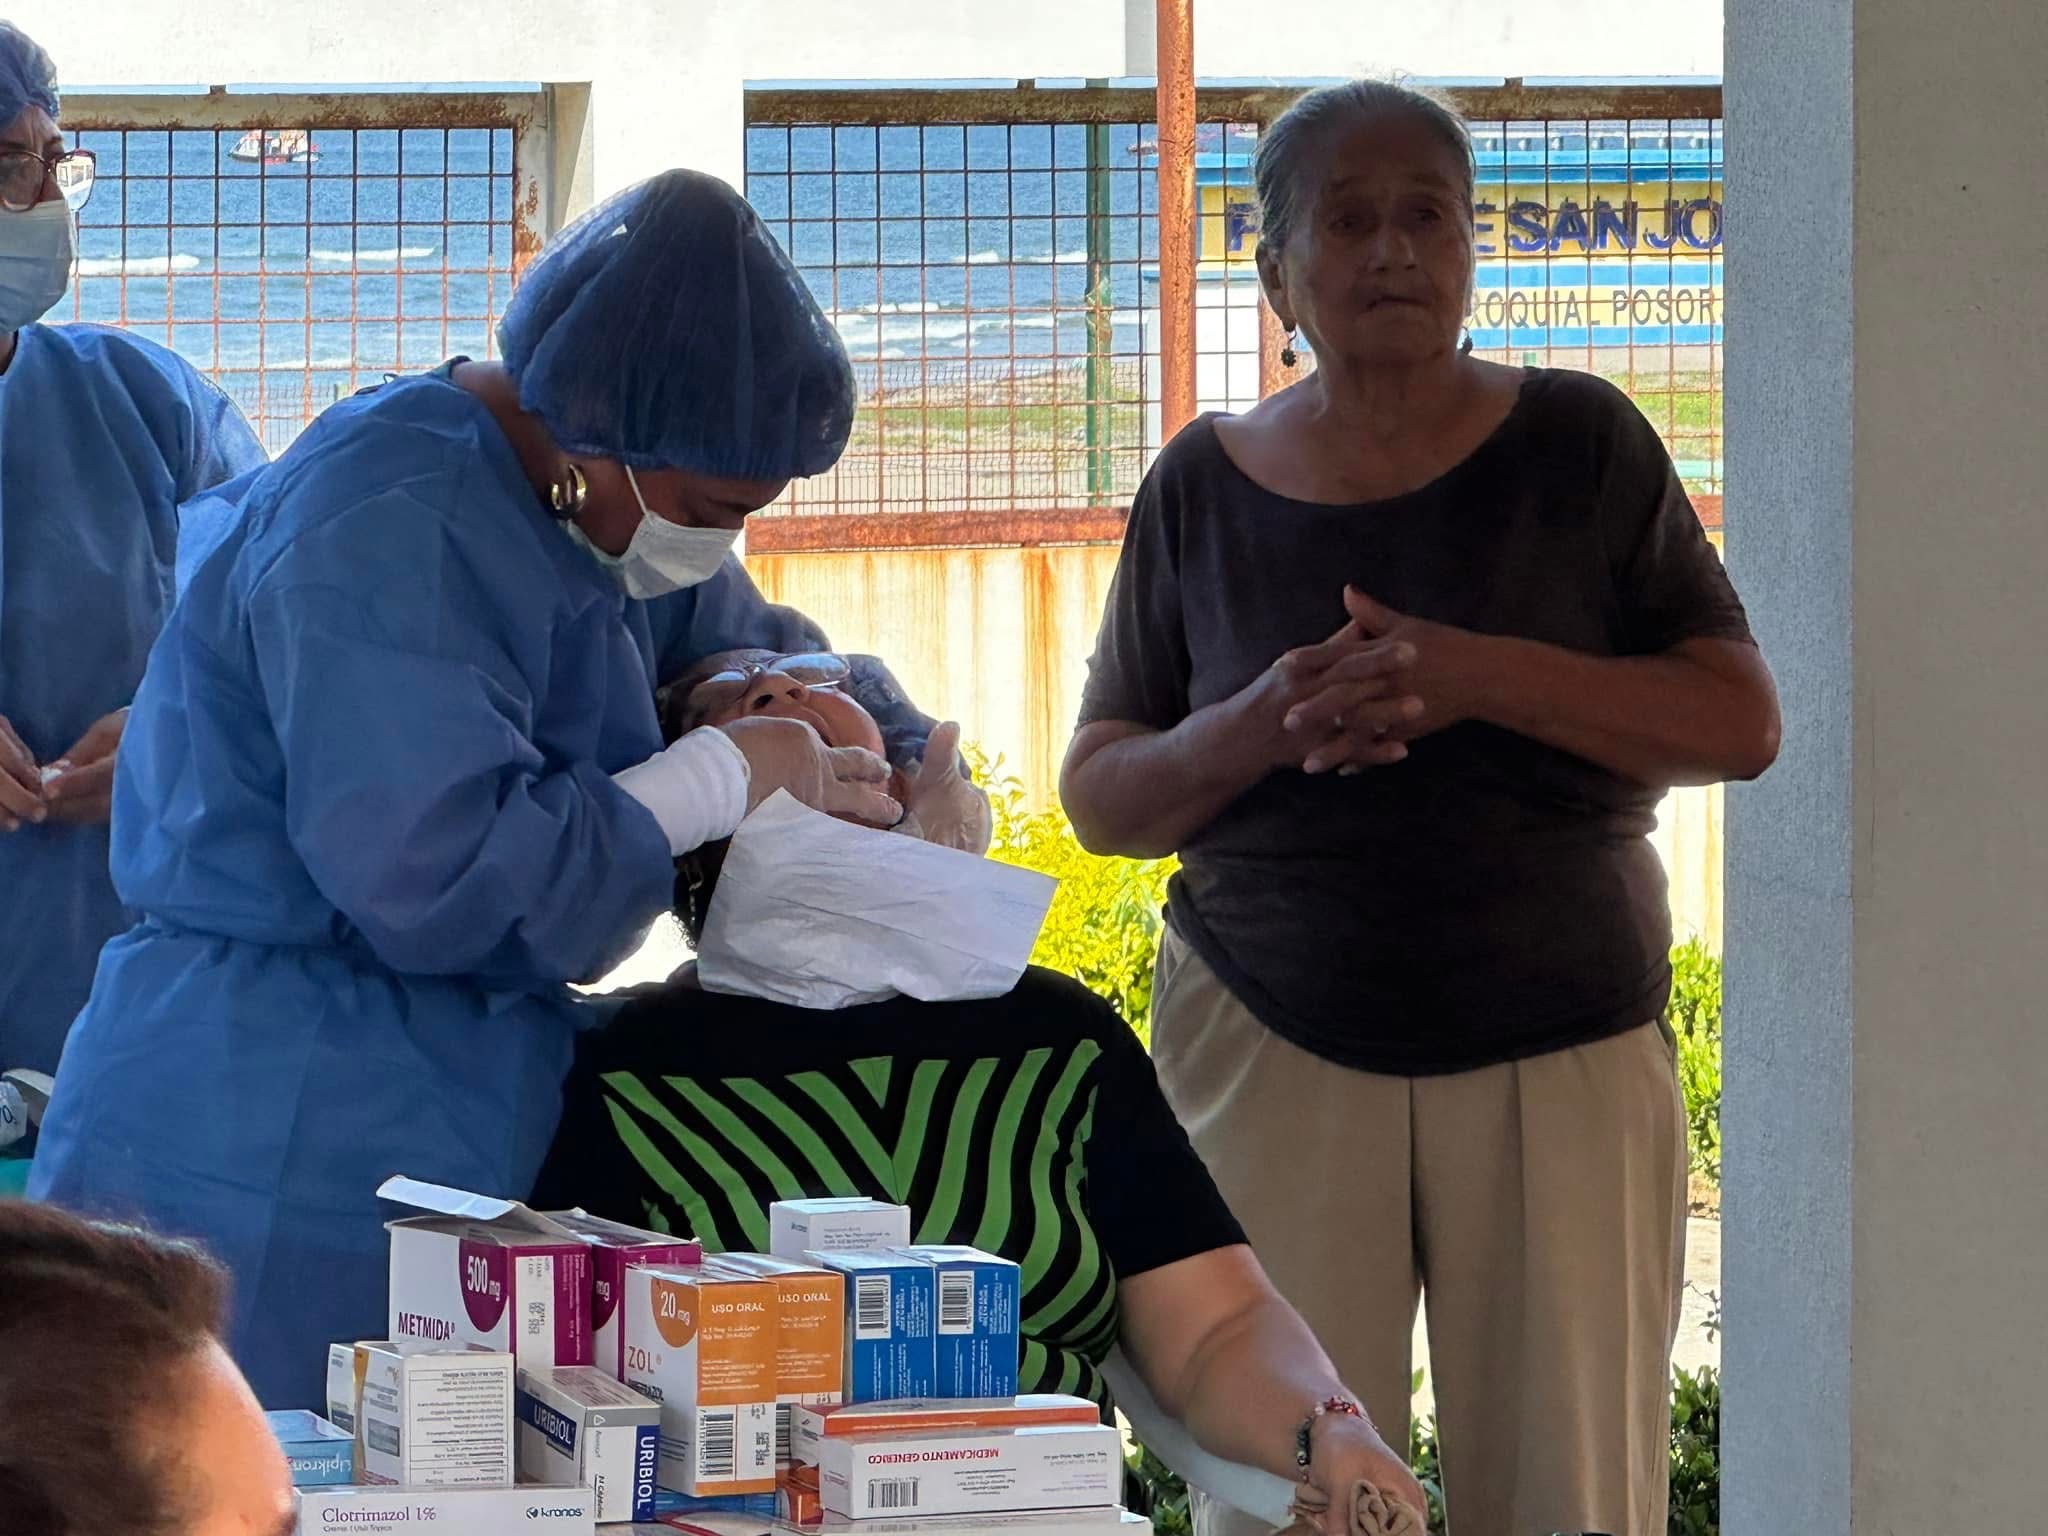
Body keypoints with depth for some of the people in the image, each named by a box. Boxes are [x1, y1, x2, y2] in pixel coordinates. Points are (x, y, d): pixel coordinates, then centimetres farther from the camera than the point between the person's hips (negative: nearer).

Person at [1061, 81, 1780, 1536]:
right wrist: (1254, 732, -12)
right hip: (1276, 1046, 1)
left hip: (1562, 1045, -1)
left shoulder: (1578, 445, 3)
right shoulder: (1203, 488, 7)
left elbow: (1741, 722, -1)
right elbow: (1099, 795, 10)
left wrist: (1484, 678, -15)